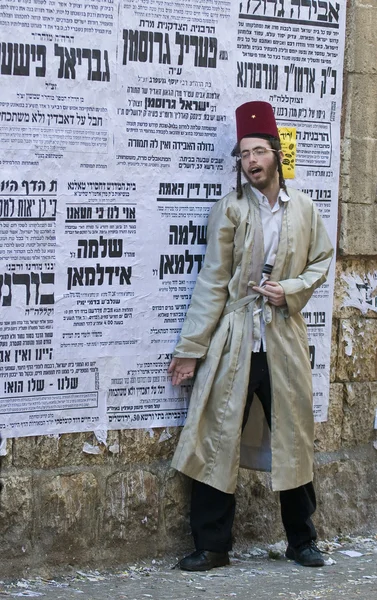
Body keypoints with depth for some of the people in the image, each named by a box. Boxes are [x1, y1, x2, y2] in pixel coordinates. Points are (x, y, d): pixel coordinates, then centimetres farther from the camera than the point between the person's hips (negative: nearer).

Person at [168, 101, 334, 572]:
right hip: (233, 342, -2)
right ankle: (211, 546, 10)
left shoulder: (303, 209, 4)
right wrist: (190, 349, -4)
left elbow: (320, 261, 14)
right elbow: (213, 282, -2)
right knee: (218, 442, -1)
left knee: (293, 440, 9)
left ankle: (302, 540, 24)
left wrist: (291, 291, -7)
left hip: (285, 342, 2)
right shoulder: (229, 210, -2)